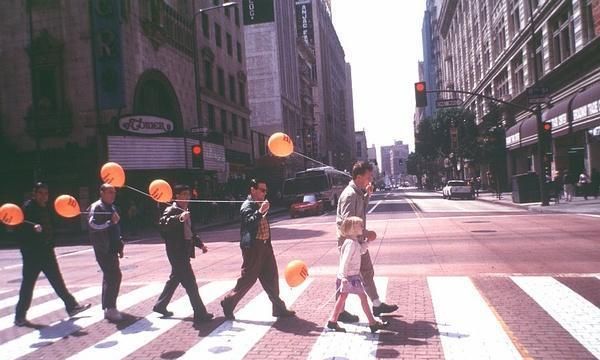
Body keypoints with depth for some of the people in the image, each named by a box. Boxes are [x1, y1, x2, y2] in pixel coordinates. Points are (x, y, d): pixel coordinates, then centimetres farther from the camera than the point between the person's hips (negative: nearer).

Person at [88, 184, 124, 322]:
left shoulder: (112, 207, 18)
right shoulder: (96, 207, -9)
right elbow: (93, 225, -23)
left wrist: (119, 246, 21)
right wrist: (111, 222, -27)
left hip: (111, 248, 10)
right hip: (103, 249, -10)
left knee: (109, 277, 15)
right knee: (115, 276, -14)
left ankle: (107, 307, 25)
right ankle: (110, 308, -9)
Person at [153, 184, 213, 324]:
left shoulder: (185, 211, 15)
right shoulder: (171, 210, -13)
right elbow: (162, 223, -33)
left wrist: (200, 244, 18)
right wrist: (179, 218, -45)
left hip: (184, 251, 10)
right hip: (177, 252, -10)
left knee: (175, 278, 20)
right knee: (190, 282, -7)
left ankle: (160, 306, 35)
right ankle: (200, 313, -2)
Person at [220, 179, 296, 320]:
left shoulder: (260, 205, 14)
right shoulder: (247, 206, -12)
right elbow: (249, 221, -29)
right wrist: (260, 212, -37)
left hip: (265, 245, 8)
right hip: (252, 247, -8)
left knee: (271, 277, 10)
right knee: (248, 278, -1)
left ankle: (278, 307, 17)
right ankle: (228, 302, 16)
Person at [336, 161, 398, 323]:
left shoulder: (359, 192, 6)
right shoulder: (349, 195, -23)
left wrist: (367, 195, 8)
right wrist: (366, 233, -20)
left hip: (358, 240, 10)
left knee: (367, 272, 18)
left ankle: (377, 305, 32)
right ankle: (340, 312, 16)